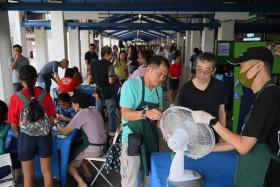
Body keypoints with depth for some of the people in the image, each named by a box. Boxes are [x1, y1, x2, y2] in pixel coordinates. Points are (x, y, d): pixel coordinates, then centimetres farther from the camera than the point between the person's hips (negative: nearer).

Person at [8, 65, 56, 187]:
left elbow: (14, 125, -6)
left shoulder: (16, 98, -13)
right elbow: (51, 119, -1)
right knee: (47, 171, 16)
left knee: (28, 175, 15)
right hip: (45, 135, 2)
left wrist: (21, 135, 13)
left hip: (26, 137, -1)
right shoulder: (45, 94, -8)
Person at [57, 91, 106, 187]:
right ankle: (87, 172, 31)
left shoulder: (81, 114, -16)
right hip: (103, 146, 8)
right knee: (77, 149, 30)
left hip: (93, 150, -8)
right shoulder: (95, 111, 6)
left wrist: (57, 123, 6)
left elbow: (65, 132, -11)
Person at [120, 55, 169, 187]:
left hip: (151, 138, 7)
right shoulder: (131, 85, -15)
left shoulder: (158, 89, 7)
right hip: (133, 138, -6)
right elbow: (125, 114, -21)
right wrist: (145, 114, -36)